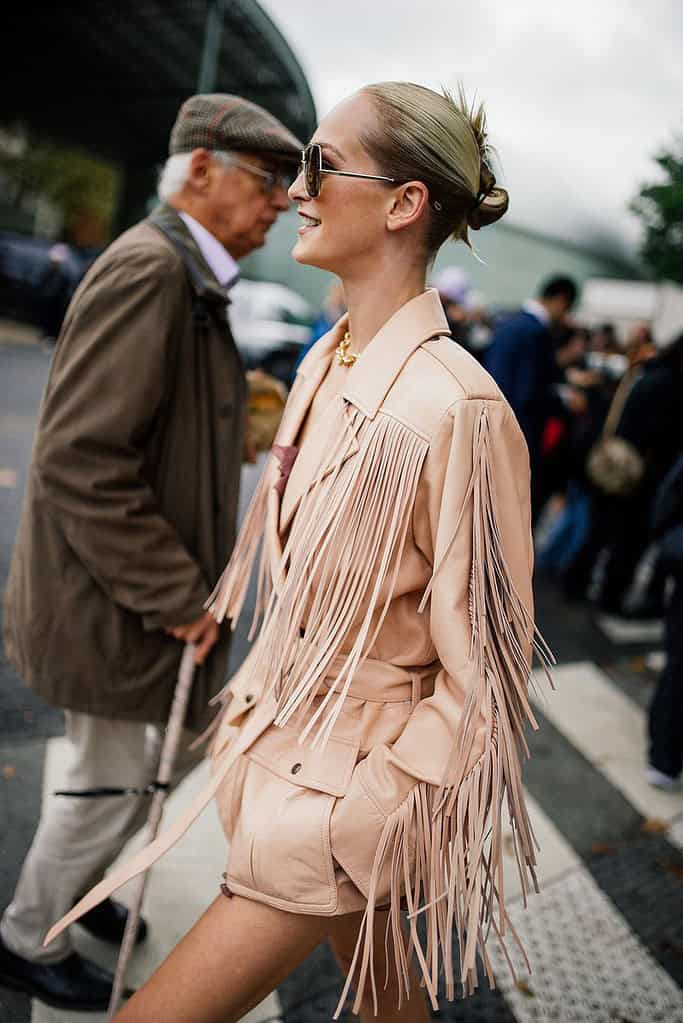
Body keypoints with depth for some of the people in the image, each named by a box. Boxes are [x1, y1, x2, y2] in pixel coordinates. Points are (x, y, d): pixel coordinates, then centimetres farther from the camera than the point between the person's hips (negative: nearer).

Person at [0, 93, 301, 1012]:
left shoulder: (190, 278, 10)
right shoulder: (148, 266, -22)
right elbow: (79, 460, -29)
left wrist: (189, 582, 14)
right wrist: (176, 596, -22)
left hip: (155, 589, 10)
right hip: (112, 600, -10)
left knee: (189, 738, 23)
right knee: (113, 780, 9)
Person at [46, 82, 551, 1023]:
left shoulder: (454, 409, -26)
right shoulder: (328, 362, 0)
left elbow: (480, 674, -19)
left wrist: (358, 820, -16)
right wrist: (256, 696, 14)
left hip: (353, 779, -7)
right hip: (285, 730, 7)